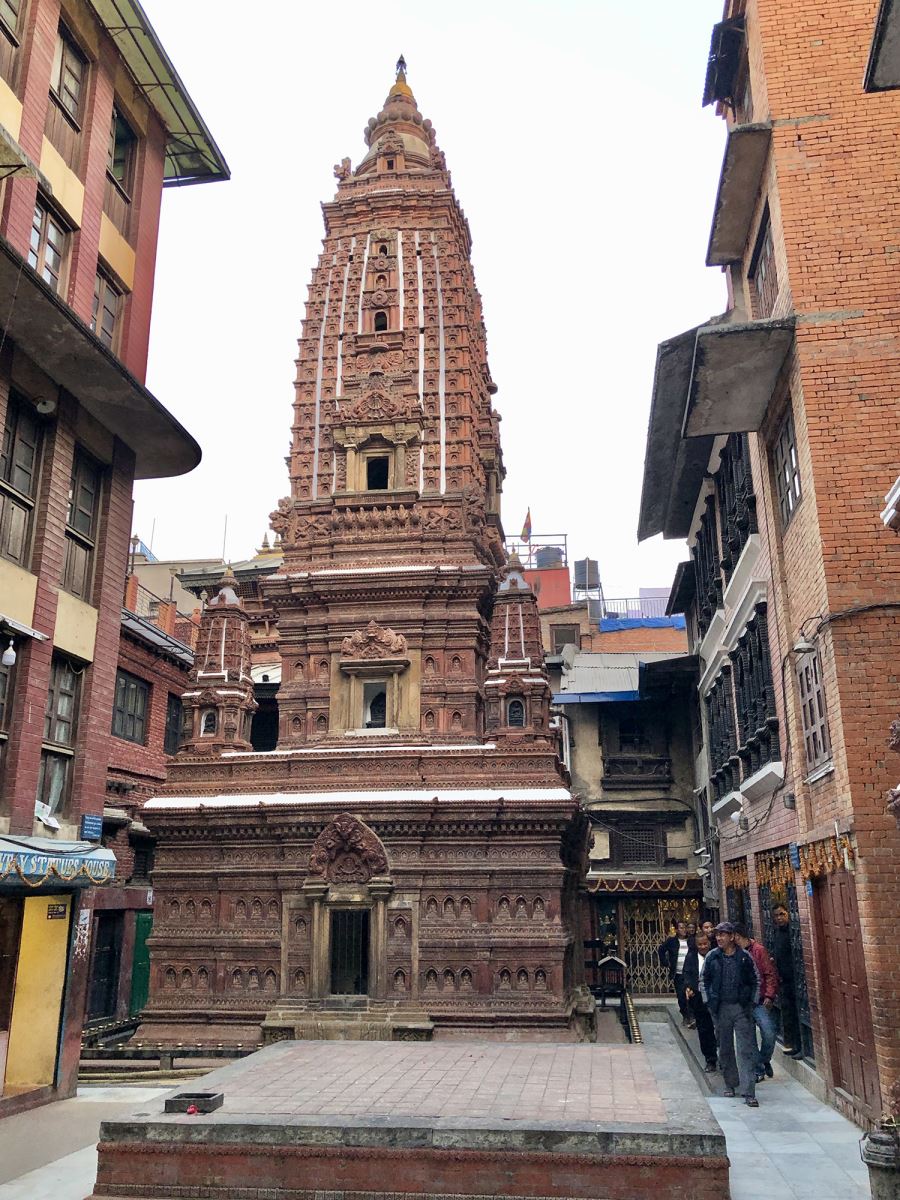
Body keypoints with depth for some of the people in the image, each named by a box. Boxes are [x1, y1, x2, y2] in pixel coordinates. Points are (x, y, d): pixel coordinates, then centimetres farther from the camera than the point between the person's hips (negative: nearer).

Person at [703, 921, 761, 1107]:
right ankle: (730, 1083, 27)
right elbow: (705, 980, 10)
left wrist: (752, 1002, 0)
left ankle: (748, 1092, -7)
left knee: (746, 1050, -6)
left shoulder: (744, 957, -3)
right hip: (721, 1008, 2)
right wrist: (709, 1002, 4)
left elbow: (756, 981, 7)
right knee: (725, 1048, 11)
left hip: (742, 1008, -2)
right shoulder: (712, 957, 1)